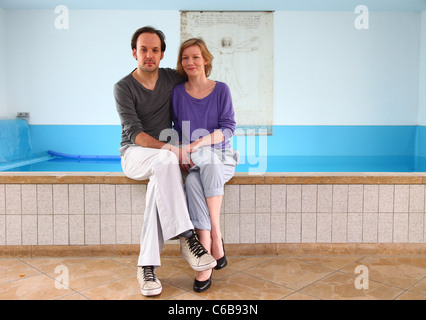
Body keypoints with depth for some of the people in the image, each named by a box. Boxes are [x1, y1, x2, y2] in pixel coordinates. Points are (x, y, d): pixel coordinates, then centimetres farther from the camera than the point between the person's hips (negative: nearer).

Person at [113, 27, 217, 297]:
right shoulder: (124, 88, -4)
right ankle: (187, 237, -37)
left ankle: (148, 265, -31)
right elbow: (133, 132, -14)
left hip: (163, 152, 3)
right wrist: (169, 149, -30)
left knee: (159, 182, -33)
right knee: (165, 161, -38)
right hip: (134, 153, -3)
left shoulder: (172, 78, 7)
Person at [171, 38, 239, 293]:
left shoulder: (221, 90, 2)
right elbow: (178, 130, 9)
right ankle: (216, 243, -33)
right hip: (192, 160, 1)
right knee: (192, 182, -34)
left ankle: (210, 246, -35)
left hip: (220, 156, -1)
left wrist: (199, 143, -20)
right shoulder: (178, 92, 7)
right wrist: (182, 154, -10)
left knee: (206, 159, -37)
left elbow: (229, 128, -5)